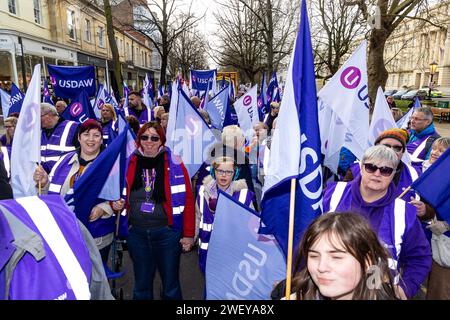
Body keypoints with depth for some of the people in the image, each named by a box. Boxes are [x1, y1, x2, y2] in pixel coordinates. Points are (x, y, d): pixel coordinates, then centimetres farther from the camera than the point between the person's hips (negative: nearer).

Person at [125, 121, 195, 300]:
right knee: (142, 285, 18)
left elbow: (187, 200, -6)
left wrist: (189, 234, -7)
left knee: (171, 285, 11)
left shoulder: (174, 164, -5)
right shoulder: (129, 164, 3)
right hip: (136, 233, 3)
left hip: (167, 232, -2)